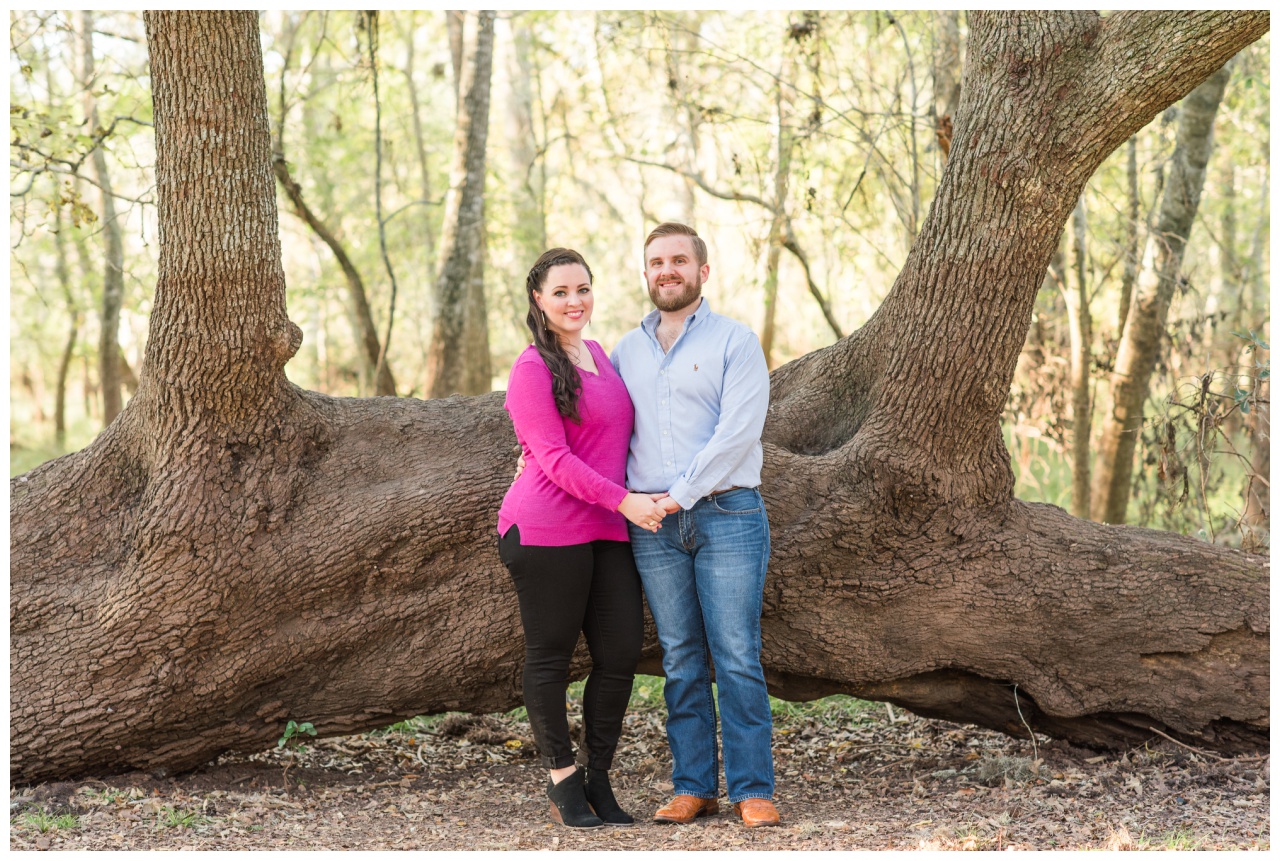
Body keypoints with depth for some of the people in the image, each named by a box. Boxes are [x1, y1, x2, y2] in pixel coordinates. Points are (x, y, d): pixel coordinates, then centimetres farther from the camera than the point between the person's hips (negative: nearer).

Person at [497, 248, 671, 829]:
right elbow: (554, 457, -13)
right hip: (547, 530, -7)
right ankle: (563, 784, 13)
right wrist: (623, 501, -17)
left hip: (608, 532, 7)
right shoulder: (533, 368, -7)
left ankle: (599, 783, 17)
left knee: (621, 657, 4)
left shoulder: (599, 355, 17)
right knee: (550, 656, 1)